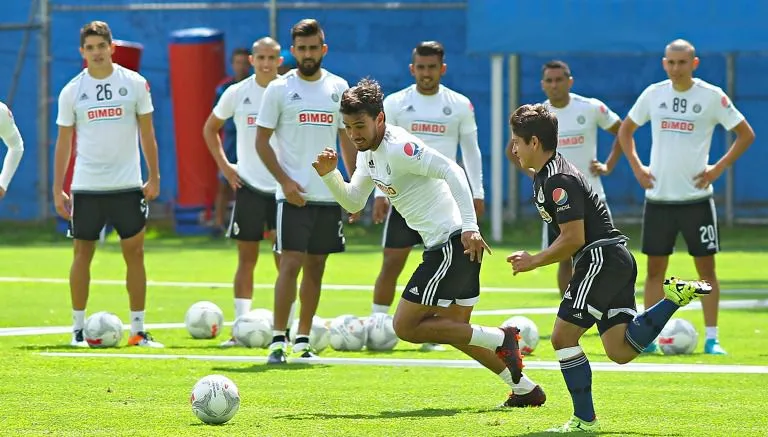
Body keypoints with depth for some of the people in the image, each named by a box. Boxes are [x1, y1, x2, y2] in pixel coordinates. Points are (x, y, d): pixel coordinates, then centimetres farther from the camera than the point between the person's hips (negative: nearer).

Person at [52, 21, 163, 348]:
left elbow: (147, 133, 5)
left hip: (128, 185, 0)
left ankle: (138, 330, 6)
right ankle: (78, 328, 12)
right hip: (86, 186, 0)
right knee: (82, 253, 3)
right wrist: (57, 190, 0)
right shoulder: (72, 91, 1)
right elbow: (64, 142, 5)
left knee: (134, 253, 0)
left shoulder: (134, 84, 1)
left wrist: (154, 177, -2)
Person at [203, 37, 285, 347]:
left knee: (285, 259, 0)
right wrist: (224, 165, 4)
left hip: (284, 186, -1)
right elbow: (210, 128, 14)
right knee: (246, 258, 1)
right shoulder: (237, 94, 0)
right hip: (248, 185, 1)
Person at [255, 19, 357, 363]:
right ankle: (278, 341, -11)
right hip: (294, 193, -4)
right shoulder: (279, 89, -2)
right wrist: (284, 180, -13)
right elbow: (261, 141, -2)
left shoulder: (338, 88, 9)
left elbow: (347, 139, 16)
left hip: (329, 193, 4)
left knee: (316, 266, 8)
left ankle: (303, 340, 17)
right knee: (291, 263, -12)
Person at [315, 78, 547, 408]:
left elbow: (451, 170, -25)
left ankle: (500, 339, -4)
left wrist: (470, 226, -32)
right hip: (443, 246, 10)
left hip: (455, 243, -10)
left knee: (405, 326, -6)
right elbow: (353, 202, 23)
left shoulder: (398, 147, -17)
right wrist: (329, 175, 5)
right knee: (455, 329, 18)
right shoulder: (368, 154, 13)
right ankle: (525, 389, 22)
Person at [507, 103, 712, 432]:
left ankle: (584, 419, -5)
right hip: (616, 259, 10)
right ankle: (675, 297, 3)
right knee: (621, 351, 4)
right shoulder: (545, 176, 18)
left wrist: (534, 262, -8)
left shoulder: (558, 181, -15)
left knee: (563, 337, -8)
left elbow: (573, 238, -18)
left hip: (602, 257, -10)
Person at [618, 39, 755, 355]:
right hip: (658, 196, 2)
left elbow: (746, 134, 1)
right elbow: (625, 130, 18)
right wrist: (636, 167, 5)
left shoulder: (712, 96, -4)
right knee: (655, 268, 5)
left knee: (706, 267, -1)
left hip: (696, 196, -2)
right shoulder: (653, 94, 5)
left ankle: (711, 339, 3)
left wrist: (718, 169, -7)